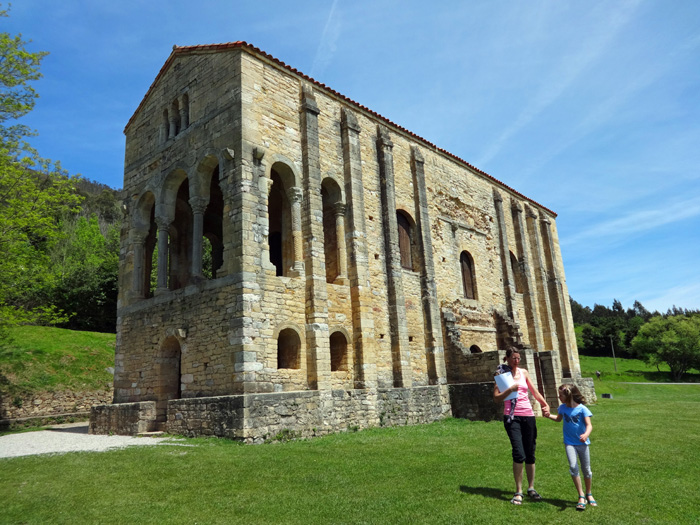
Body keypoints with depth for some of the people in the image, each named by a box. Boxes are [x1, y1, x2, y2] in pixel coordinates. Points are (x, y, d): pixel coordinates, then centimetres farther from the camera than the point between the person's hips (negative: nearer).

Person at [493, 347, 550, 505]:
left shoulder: (524, 372, 11)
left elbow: (534, 391, 15)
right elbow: (496, 398, -5)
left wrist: (545, 404, 1)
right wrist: (510, 389, -17)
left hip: (528, 415, 4)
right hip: (512, 417, -4)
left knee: (530, 454, 8)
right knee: (519, 454, -13)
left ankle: (531, 488, 23)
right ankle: (518, 491, -2)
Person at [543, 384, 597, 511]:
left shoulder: (582, 409, -16)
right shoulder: (562, 408, -3)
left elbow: (589, 425, -24)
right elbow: (558, 419, 18)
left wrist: (586, 434, -43)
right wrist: (549, 416, 0)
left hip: (582, 443, -2)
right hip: (569, 442, 2)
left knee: (586, 470, 12)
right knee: (573, 467, -16)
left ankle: (588, 494, 35)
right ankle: (581, 496, -4)